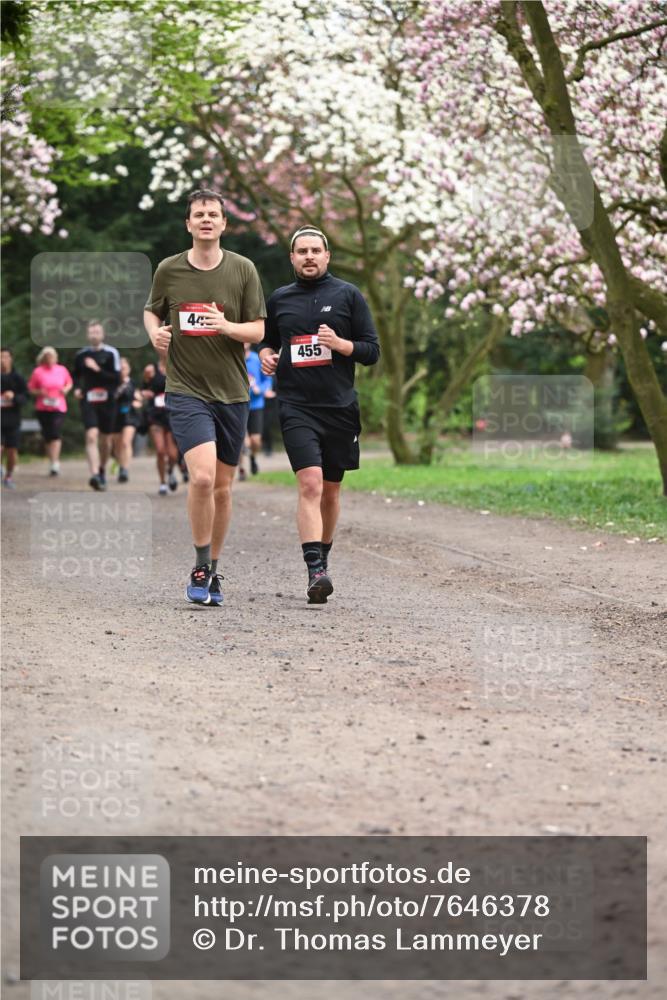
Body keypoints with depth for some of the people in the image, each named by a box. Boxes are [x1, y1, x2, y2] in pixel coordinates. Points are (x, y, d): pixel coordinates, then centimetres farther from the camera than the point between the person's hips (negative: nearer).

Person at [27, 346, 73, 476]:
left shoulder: (62, 370, 3)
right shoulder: (38, 371, -2)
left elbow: (69, 383, 18)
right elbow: (31, 388, 3)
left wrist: (66, 389, -3)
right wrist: (39, 392, -16)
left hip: (59, 407, -1)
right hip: (43, 408, 1)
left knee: (55, 434, -15)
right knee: (47, 436, 6)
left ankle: (55, 463, -18)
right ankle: (53, 462, 20)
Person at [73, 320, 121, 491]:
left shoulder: (111, 353, -3)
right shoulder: (81, 355, 7)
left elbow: (117, 379, -10)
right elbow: (76, 375, 24)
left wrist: (98, 369, -18)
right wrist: (77, 388, 6)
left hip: (107, 401, 0)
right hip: (88, 401, 0)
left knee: (105, 440, 11)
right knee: (91, 436, -17)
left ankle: (102, 469, 36)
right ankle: (94, 474, -26)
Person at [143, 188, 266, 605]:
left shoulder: (243, 269, 1)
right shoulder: (169, 270, 1)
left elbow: (259, 330, 1)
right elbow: (152, 311, 18)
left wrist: (227, 326, -18)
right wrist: (155, 332, -4)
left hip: (232, 393, 2)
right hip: (186, 389, -2)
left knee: (222, 487, 9)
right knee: (202, 477, -20)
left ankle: (214, 571, 24)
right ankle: (201, 567, -5)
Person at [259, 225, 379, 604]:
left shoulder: (348, 295, 4)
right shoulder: (279, 300, 10)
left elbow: (372, 351, 3)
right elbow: (268, 341, 26)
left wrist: (339, 343, -15)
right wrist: (266, 355, 4)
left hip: (339, 406, 1)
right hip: (296, 406, -1)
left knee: (331, 489, 12)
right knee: (310, 484, -18)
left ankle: (323, 557, 32)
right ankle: (315, 572, -25)